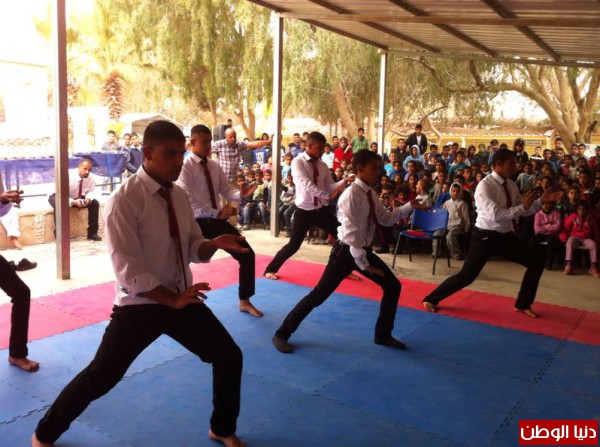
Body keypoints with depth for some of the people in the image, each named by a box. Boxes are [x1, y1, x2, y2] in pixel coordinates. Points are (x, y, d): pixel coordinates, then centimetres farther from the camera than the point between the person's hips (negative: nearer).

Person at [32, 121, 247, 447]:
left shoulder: (179, 196, 3)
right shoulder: (125, 200, -19)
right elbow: (127, 269, -22)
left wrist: (216, 243, -13)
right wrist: (172, 299, -24)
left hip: (182, 299, 7)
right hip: (140, 305, -6)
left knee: (229, 357, 9)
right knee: (100, 376, 1)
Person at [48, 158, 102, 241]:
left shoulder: (90, 177, -18)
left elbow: (91, 191, -8)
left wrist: (88, 198, -32)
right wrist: (73, 202, -47)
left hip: (77, 197, 5)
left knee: (95, 203, -15)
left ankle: (92, 233, -8)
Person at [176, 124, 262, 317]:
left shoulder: (214, 166, 6)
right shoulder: (185, 167, -14)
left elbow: (226, 190, 4)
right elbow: (189, 202, -21)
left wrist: (241, 194, -19)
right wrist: (217, 213, -29)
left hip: (217, 220, 7)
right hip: (196, 223, -6)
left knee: (247, 255, 8)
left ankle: (244, 301, 25)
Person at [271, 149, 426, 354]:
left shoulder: (371, 194, 5)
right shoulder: (352, 195, -21)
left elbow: (386, 219, 12)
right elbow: (351, 233, -24)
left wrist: (409, 206, 2)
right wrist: (363, 264, -22)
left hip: (364, 250, 9)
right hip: (346, 251, -9)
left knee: (393, 285, 11)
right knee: (318, 295, -7)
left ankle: (383, 335, 27)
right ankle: (281, 334, 8)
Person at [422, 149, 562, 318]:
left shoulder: (511, 185, 5)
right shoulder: (485, 186, -19)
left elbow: (524, 211, 8)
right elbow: (495, 215, -31)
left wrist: (541, 200, -7)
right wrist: (523, 206, -27)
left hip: (505, 236, 8)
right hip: (486, 236, -8)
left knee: (536, 259, 8)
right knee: (467, 275, -9)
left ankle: (523, 304, 22)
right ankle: (431, 299, 11)